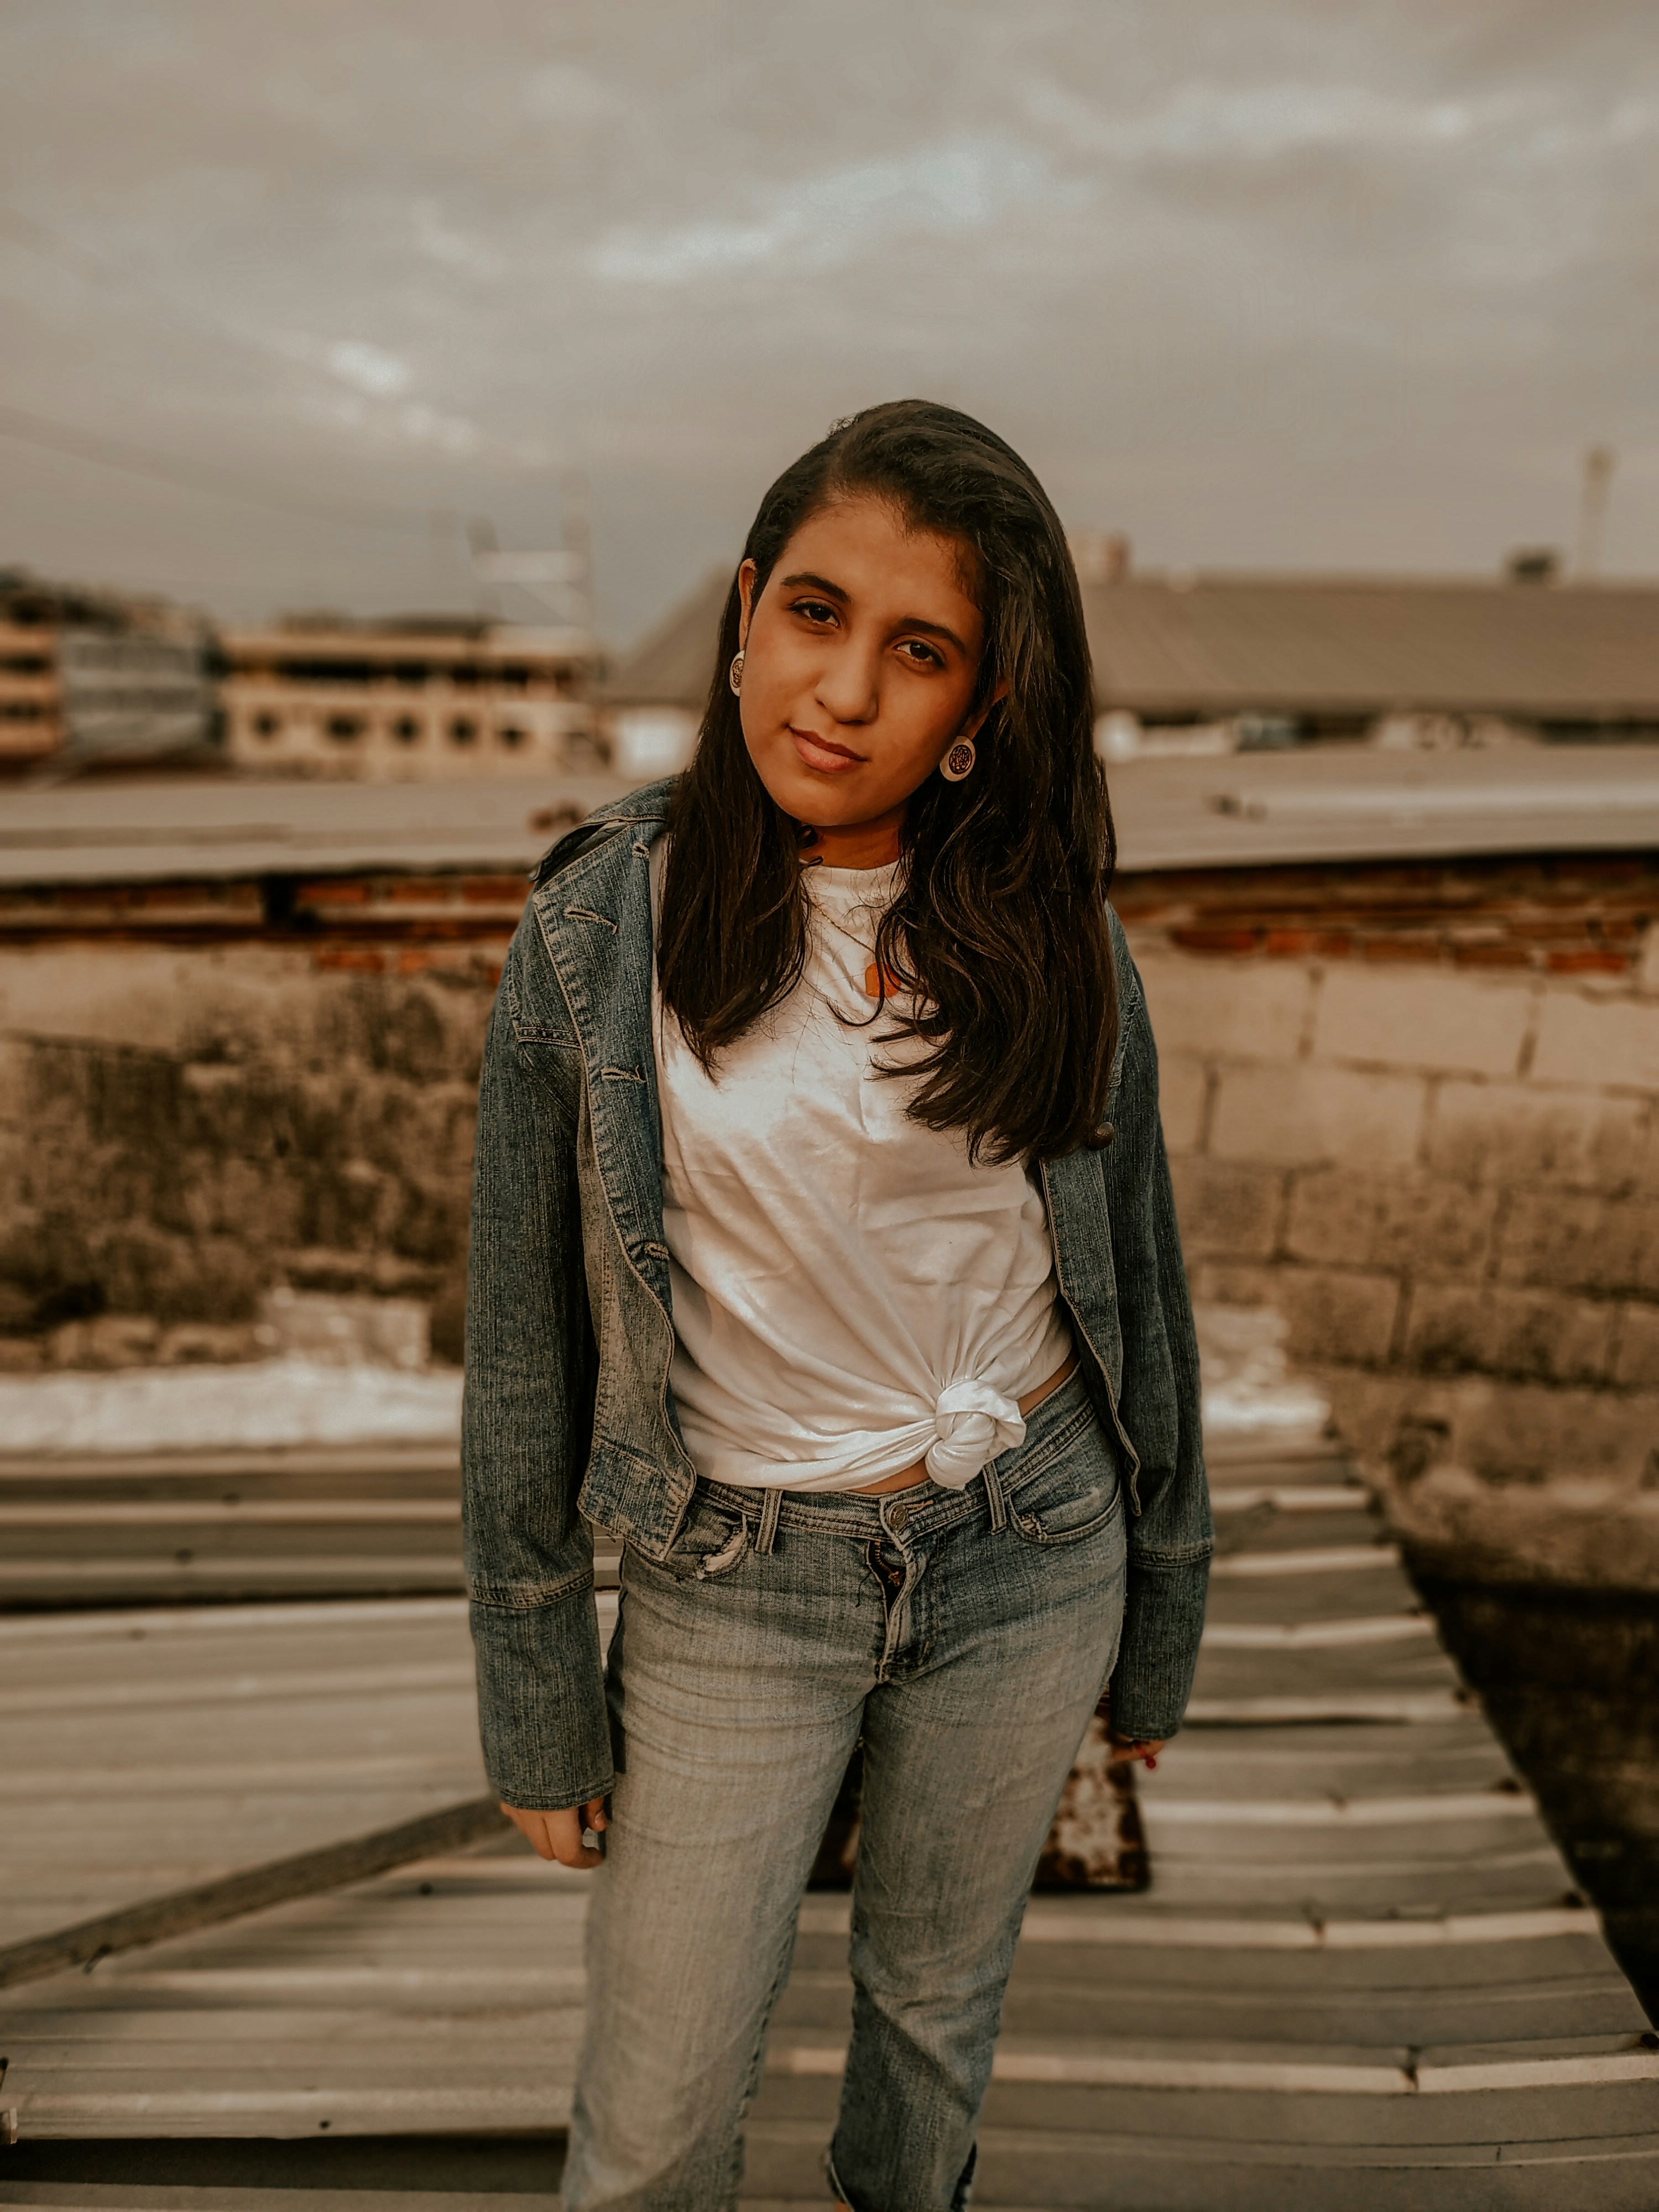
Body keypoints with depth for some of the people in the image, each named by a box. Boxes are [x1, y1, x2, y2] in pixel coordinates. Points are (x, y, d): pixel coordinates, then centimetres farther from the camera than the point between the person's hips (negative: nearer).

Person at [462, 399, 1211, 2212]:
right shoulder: (600, 927, -12)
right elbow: (524, 1344, -5)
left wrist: (1158, 1623, 9)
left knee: (939, 1991, 25)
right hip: (737, 1585, -1)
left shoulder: (1051, 936, -7)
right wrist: (536, 1701, 0)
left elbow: (1135, 1280, 2)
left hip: (1027, 1558, 2)